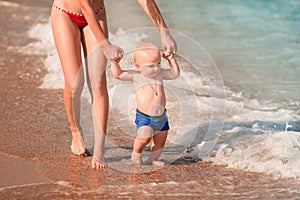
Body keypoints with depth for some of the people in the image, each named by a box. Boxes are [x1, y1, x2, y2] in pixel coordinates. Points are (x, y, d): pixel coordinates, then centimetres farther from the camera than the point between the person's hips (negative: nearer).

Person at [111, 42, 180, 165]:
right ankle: (136, 155, 3)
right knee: (144, 137, -24)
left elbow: (175, 73, 16)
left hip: (161, 116, 5)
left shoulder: (160, 73, 4)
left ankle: (153, 159, 34)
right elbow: (118, 74, -10)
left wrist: (171, 60, 5)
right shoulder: (135, 75, -8)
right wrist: (115, 63, -26)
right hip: (144, 117, -5)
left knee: (160, 141, 12)